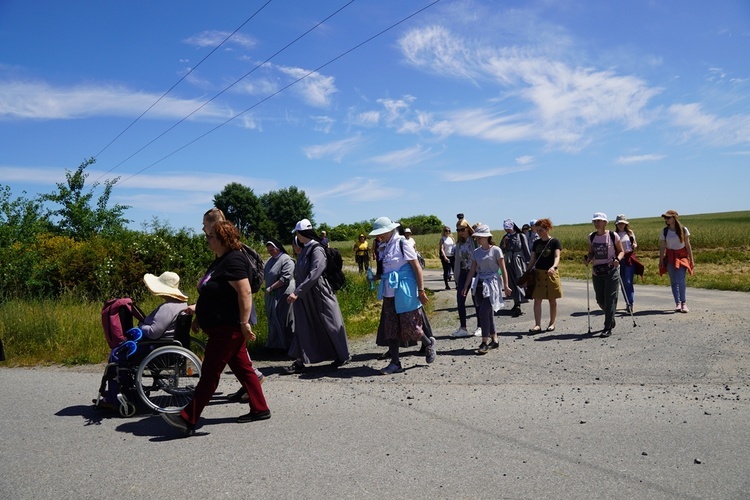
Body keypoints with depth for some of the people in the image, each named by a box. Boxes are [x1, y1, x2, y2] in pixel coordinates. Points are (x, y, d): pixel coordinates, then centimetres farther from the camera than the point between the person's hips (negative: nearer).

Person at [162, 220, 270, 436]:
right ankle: (260, 409, 21)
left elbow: (245, 293, -24)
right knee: (242, 368, 13)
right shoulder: (220, 260, 14)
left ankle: (188, 419, 3)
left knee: (210, 372, -4)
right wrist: (198, 309, 22)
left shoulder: (233, 261, -18)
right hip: (221, 326, 10)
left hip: (228, 327, -10)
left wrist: (244, 323, -26)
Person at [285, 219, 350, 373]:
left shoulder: (317, 250, -17)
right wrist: (297, 291, 10)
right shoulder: (305, 249, 9)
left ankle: (344, 356, 23)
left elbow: (314, 275, -25)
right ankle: (300, 361, 8)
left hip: (319, 295, -8)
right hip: (305, 297, 8)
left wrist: (297, 292, -27)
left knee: (330, 325, 6)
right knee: (302, 328, 5)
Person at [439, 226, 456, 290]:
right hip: (445, 257, -3)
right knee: (446, 271, 2)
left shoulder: (451, 238, 10)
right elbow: (442, 249, -10)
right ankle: (447, 285, 9)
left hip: (452, 256, 3)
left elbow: (455, 247, 14)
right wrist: (445, 257, -22)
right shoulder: (442, 239, -2)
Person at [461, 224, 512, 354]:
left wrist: (505, 285, -6)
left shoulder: (495, 250, -7)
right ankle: (494, 340, 20)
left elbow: (503, 269, -5)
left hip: (492, 283, -6)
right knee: (488, 314, 10)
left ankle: (485, 343, -5)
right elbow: (472, 270, 9)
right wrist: (466, 286, 6)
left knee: (483, 313, -14)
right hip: (480, 284, 6)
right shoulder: (476, 252, 8)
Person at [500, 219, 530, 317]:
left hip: (519, 263, -5)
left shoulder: (521, 236, -6)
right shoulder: (505, 237, 7)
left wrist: (529, 262, -6)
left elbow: (526, 251, -4)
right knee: (511, 284, 8)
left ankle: (518, 306, -13)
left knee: (518, 283, -9)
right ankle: (516, 304, 19)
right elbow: (502, 251, 8)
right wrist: (504, 243, -9)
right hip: (509, 263, 5)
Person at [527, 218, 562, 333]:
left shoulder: (555, 242, -4)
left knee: (552, 300, 7)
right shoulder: (536, 243, 9)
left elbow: (557, 256, -16)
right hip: (538, 273, 4)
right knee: (537, 300, -3)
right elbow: (532, 259, 13)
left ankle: (552, 324, 19)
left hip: (551, 274, -4)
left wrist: (553, 267, -36)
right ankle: (537, 325, -2)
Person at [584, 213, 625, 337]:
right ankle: (611, 319, 36)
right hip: (597, 272, 4)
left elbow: (621, 251, 2)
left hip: (611, 271, -4)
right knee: (600, 300, 9)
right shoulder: (591, 237, 7)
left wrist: (617, 259, -18)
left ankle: (608, 328, 1)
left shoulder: (613, 235, -4)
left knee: (610, 299, -5)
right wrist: (587, 259, -7)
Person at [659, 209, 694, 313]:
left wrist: (691, 259, 3)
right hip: (670, 257, 2)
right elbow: (662, 247, 2)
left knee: (680, 280, -14)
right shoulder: (664, 231, 1)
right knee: (674, 281, 1)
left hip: (682, 256, -2)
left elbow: (688, 245, 2)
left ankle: (684, 303, -4)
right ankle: (678, 304, 6)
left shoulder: (683, 230, -2)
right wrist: (661, 261, 0)